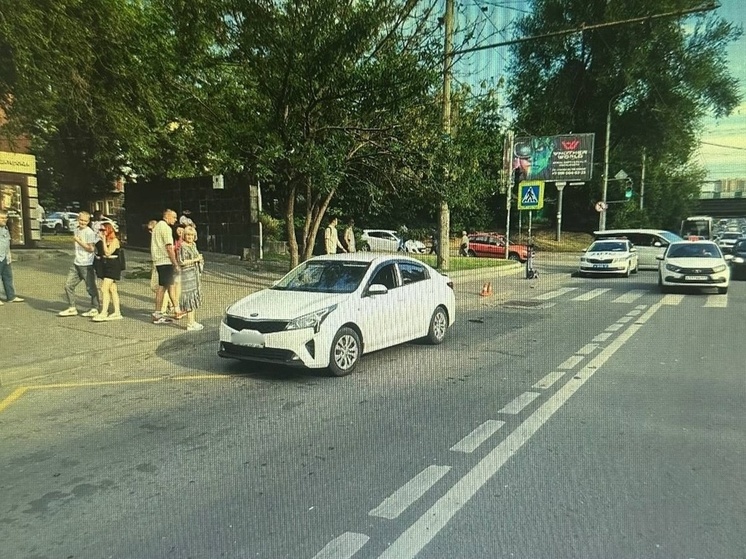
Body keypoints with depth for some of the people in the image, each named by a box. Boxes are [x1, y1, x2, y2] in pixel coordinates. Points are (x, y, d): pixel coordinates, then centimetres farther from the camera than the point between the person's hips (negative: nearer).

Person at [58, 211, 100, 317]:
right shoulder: (76, 230, 13)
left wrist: (78, 241, -15)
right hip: (76, 263, 8)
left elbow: (91, 248, -17)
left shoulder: (89, 232, -12)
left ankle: (95, 309, 14)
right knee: (68, 285, 7)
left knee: (90, 287, 1)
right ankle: (72, 308, 17)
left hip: (87, 265, -8)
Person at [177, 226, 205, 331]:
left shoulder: (193, 245, 13)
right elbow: (181, 261, -20)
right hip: (187, 275, -9)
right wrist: (195, 260, -16)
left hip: (195, 274, 9)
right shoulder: (182, 246, -12)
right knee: (190, 298, -8)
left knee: (195, 297, 11)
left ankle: (193, 322, 19)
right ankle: (190, 324, -5)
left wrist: (199, 259, 10)